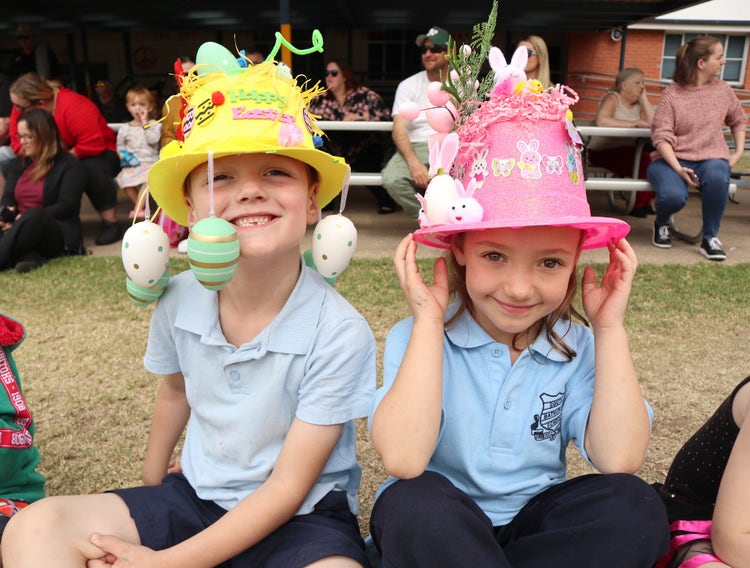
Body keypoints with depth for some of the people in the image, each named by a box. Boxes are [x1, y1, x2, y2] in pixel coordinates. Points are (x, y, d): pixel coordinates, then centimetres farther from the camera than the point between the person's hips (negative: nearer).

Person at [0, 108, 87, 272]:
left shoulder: (70, 166, 0)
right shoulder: (18, 164, 20)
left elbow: (66, 207, -11)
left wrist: (25, 218, -20)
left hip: (59, 235, -5)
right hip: (20, 230, 6)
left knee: (34, 215, -39)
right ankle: (27, 257, -48)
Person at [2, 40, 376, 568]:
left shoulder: (339, 333, -24)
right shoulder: (178, 301, -10)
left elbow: (287, 488, -18)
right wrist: (149, 494, 20)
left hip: (302, 516, -3)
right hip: (198, 494, 4)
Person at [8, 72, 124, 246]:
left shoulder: (74, 106, -28)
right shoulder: (21, 109, -9)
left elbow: (93, 145, -35)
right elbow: (18, 142, -6)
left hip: (97, 155, -6)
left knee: (90, 167, -38)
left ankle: (110, 224, -27)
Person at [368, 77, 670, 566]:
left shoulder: (577, 349, -5)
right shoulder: (415, 339, -14)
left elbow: (619, 459, -19)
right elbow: (403, 460, -29)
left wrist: (610, 328, -17)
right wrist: (428, 321, -27)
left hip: (537, 523, 3)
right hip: (437, 529, -2)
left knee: (634, 506, -24)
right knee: (412, 502, -35)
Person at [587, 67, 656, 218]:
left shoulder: (638, 104, 14)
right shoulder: (612, 98, -5)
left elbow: (653, 123, -4)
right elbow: (602, 120, -27)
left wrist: (644, 98, 0)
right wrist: (634, 123, -24)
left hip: (626, 151, 7)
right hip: (602, 152, -7)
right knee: (644, 160, -25)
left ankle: (645, 203, 0)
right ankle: (637, 205, -9)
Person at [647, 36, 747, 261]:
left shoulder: (723, 89, 8)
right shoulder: (671, 95, -4)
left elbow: (738, 120, 23)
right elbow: (662, 137, -12)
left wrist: (739, 152, 10)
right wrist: (678, 169, -24)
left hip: (711, 158, 3)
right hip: (673, 159, -2)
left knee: (717, 176, -36)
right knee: (673, 195, -35)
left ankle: (710, 238, -17)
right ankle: (661, 224, 4)